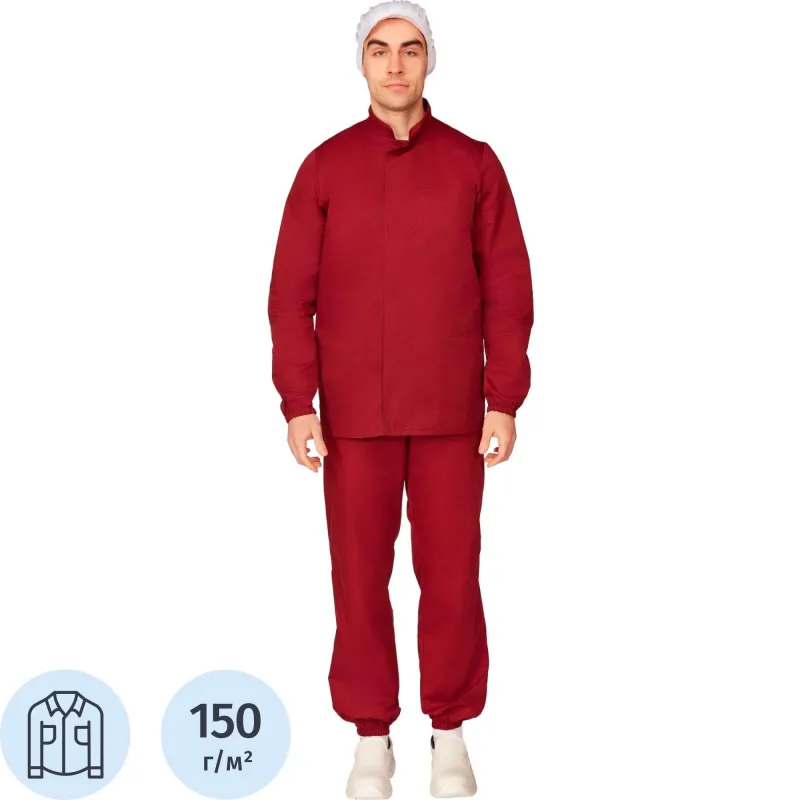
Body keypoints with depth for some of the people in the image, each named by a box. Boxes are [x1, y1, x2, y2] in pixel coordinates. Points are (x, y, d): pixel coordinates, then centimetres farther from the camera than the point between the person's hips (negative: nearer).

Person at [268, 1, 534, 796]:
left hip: (451, 411, 0)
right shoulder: (324, 166, 1)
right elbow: (292, 296, 0)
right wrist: (298, 406, -7)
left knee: (451, 576, 4)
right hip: (354, 413, 0)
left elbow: (507, 290, 0)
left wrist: (504, 402, -6)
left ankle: (450, 734, 21)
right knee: (359, 575, 5)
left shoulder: (474, 163, 0)